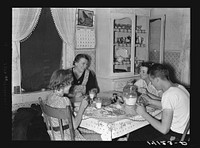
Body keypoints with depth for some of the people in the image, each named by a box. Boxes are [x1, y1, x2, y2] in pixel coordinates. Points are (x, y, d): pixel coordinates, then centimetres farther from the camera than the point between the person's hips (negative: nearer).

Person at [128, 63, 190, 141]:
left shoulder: (169, 95, -27)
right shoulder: (178, 87, 1)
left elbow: (164, 130, -26)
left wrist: (144, 113, -16)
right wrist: (151, 101, 16)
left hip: (175, 135, -9)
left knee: (134, 137, -5)